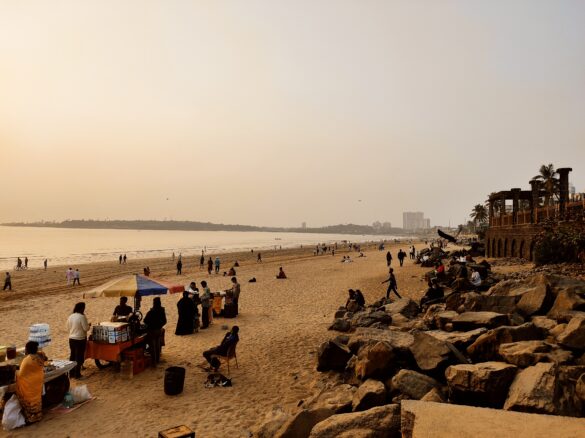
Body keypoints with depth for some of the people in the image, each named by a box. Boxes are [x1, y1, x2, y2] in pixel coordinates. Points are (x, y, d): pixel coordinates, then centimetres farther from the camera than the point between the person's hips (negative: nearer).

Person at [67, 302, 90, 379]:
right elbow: (86, 328, -16)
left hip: (71, 339, 7)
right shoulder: (82, 317, -18)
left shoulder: (70, 316, 2)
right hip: (80, 339, -7)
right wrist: (89, 325, 3)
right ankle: (77, 374, 8)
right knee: (79, 356, 3)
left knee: (72, 355, 16)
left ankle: (71, 372, 24)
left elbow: (68, 328, 12)